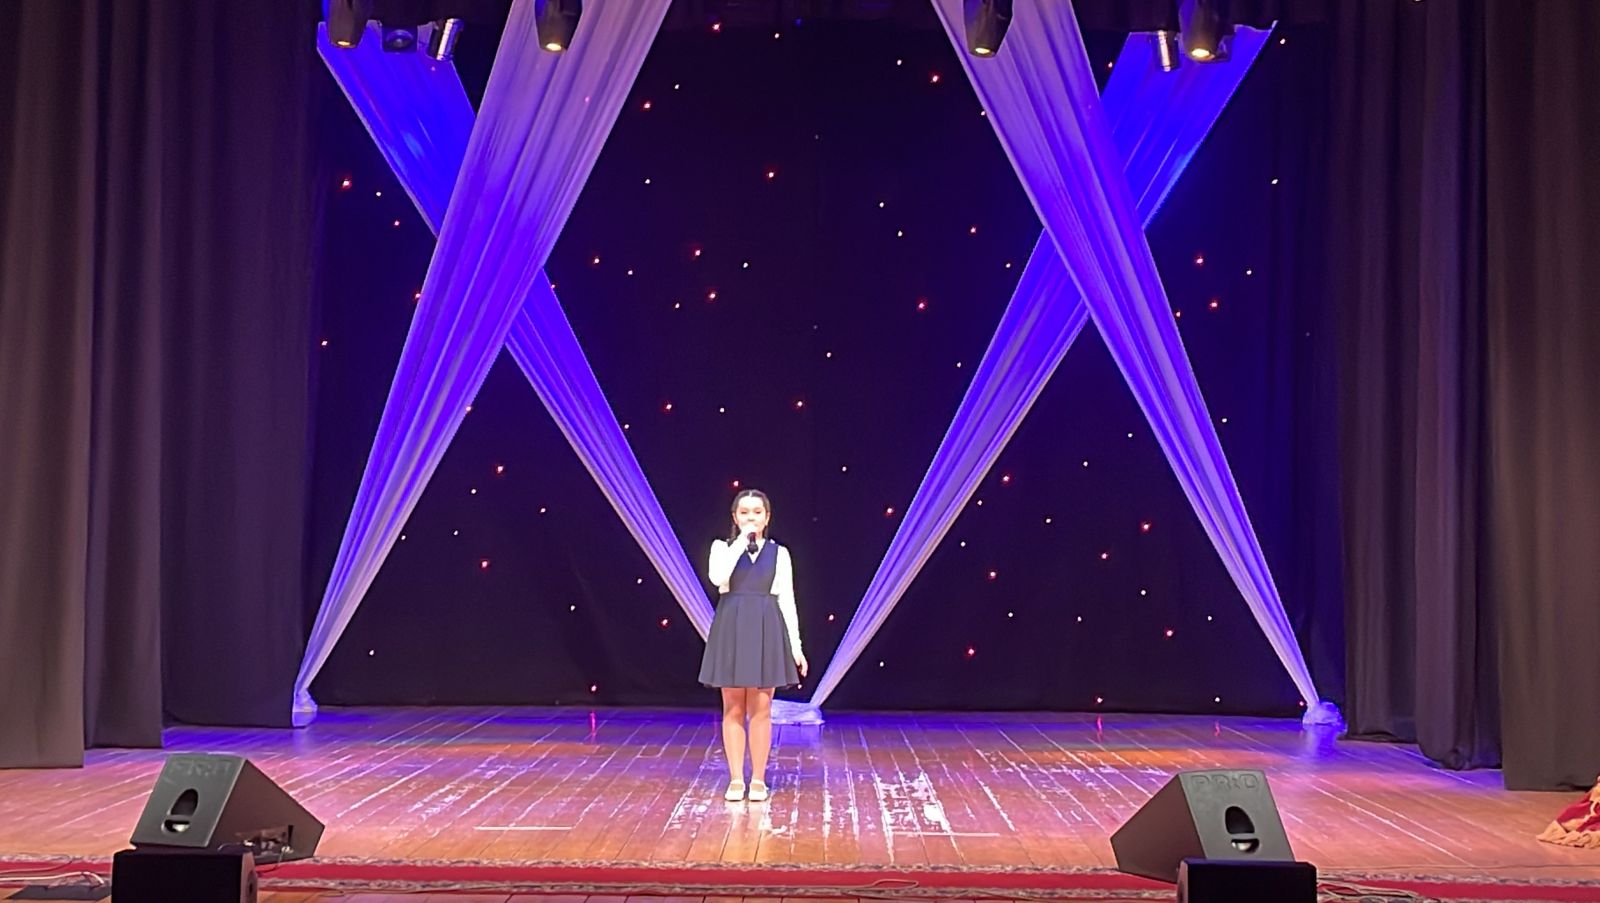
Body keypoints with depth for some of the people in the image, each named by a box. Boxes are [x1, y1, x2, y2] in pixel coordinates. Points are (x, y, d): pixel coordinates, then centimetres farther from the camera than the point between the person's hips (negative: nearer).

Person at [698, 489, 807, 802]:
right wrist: (742, 539, -16)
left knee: (761, 710, 2)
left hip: (766, 631, 0)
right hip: (731, 630, 0)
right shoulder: (722, 547, 3)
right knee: (733, 709, 3)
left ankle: (758, 780, 11)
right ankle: (736, 780, 10)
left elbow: (787, 601, 5)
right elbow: (717, 577, -19)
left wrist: (795, 647, 0)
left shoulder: (779, 553, 6)